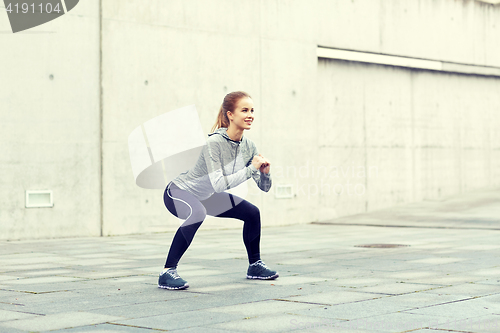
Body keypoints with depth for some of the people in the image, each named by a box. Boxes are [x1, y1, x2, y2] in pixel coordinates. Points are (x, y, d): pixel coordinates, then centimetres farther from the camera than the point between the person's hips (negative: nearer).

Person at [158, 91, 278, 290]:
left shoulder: (248, 146, -9)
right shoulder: (214, 142, -31)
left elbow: (264, 187, -4)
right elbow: (218, 184, -39)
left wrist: (265, 172, -25)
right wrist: (251, 169, -37)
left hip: (206, 197, 8)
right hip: (178, 192, -8)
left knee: (252, 212, 5)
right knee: (198, 214, -39)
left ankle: (255, 266, 25)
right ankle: (167, 273, -32)